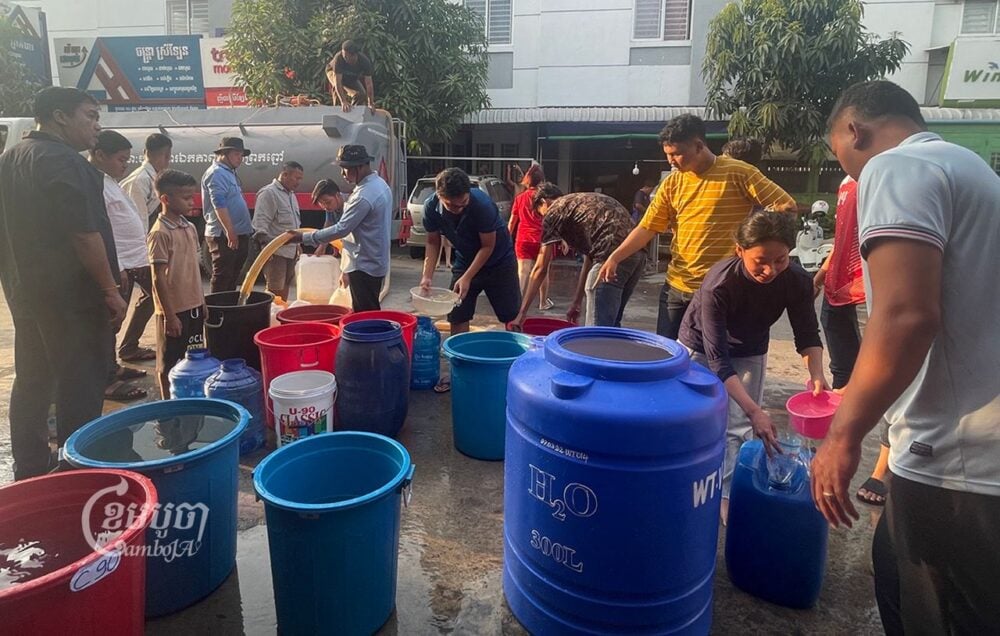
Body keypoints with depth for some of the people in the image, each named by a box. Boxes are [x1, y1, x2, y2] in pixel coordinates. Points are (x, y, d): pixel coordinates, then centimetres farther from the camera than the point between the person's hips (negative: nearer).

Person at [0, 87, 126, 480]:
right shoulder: (64, 161, -16)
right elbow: (84, 234, -22)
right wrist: (111, 290, -17)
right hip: (72, 296, -10)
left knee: (32, 381, 16)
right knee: (80, 386, -2)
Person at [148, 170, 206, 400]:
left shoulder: (190, 228, 7)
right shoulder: (160, 233, -15)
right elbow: (158, 278, -15)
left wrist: (202, 302, 14)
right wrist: (169, 315, -16)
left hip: (194, 305, 7)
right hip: (174, 309, -7)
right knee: (169, 362, 6)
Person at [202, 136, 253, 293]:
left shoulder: (229, 173, 19)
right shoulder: (217, 173, -13)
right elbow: (219, 205, -22)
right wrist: (230, 232, -25)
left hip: (238, 234, 10)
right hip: (224, 236, -10)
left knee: (232, 277, 16)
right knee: (222, 278, -5)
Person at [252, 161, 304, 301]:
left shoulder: (291, 195, 19)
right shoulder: (269, 193, -10)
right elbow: (260, 222, -18)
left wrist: (297, 246, 24)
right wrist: (265, 247, -24)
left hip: (290, 251, 9)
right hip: (276, 252, -9)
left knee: (284, 289, 12)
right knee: (275, 291, -10)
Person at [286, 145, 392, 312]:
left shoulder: (364, 195, -23)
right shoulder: (380, 183, 9)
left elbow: (341, 229, -22)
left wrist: (304, 238, -15)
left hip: (364, 265, -10)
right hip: (375, 262, 10)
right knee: (371, 312, 16)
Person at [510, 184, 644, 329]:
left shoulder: (553, 212, 10)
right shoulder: (584, 202, 33)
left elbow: (540, 268, 6)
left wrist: (521, 313, 9)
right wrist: (577, 302, 35)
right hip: (637, 253, 9)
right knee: (611, 324, 19)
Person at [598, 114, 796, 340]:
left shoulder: (737, 174, -7)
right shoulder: (671, 184, 6)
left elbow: (787, 207, -4)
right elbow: (647, 228, 4)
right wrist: (615, 257, -9)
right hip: (676, 286, 4)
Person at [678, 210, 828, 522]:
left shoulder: (798, 282, -26)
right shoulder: (718, 285, -38)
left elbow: (807, 334, -13)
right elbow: (717, 359, -39)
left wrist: (816, 374, -34)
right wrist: (754, 411, -47)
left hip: (749, 353, 3)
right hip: (701, 349, -3)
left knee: (739, 429, 0)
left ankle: (728, 498, 13)